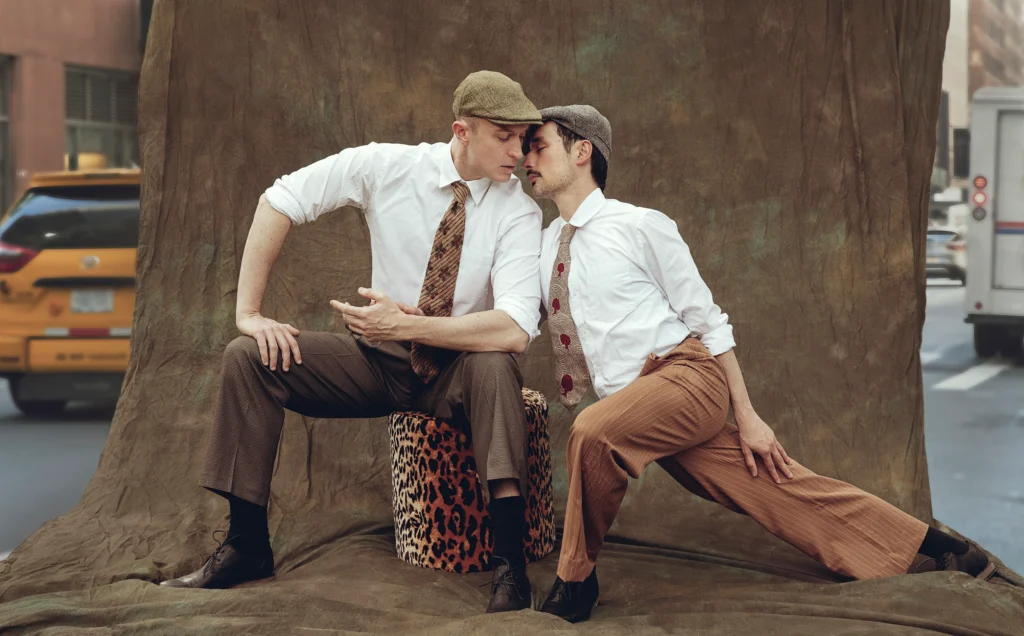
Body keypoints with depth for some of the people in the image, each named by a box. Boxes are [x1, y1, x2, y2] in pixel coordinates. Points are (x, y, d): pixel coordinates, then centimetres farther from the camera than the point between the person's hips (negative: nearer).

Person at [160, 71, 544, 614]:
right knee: (248, 358, -15)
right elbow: (280, 200, -7)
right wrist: (249, 311, -12)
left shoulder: (518, 212, -16)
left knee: (493, 366, -37)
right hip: (380, 359, 3)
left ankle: (509, 564, -34)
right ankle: (246, 545, -6)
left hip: (457, 369, -2)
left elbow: (515, 330, -28)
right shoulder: (386, 167, -11)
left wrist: (404, 325, -31)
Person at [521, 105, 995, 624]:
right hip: (629, 400, 5)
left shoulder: (640, 226, -5)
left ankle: (577, 580, -14)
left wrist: (747, 417, -5)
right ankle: (922, 543, 13)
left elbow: (707, 320, -3)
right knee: (774, 490, 2)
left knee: (593, 431, -32)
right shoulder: (546, 244, 12)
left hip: (687, 373, -5)